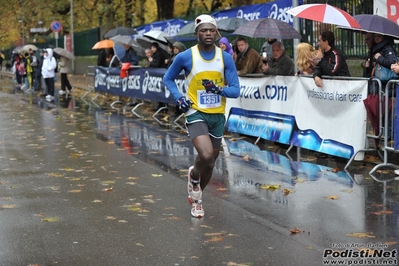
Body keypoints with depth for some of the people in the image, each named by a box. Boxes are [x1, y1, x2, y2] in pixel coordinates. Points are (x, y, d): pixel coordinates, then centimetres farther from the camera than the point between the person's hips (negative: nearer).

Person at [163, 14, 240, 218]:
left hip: (217, 115, 4)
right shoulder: (185, 57, -8)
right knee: (206, 156, -26)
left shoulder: (225, 58, -3)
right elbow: (168, 78, 8)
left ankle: (195, 197, 38)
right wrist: (179, 98, -8)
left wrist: (219, 89, -24)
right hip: (196, 113, -3)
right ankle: (194, 175, 10)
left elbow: (235, 90, -3)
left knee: (211, 162, 13)